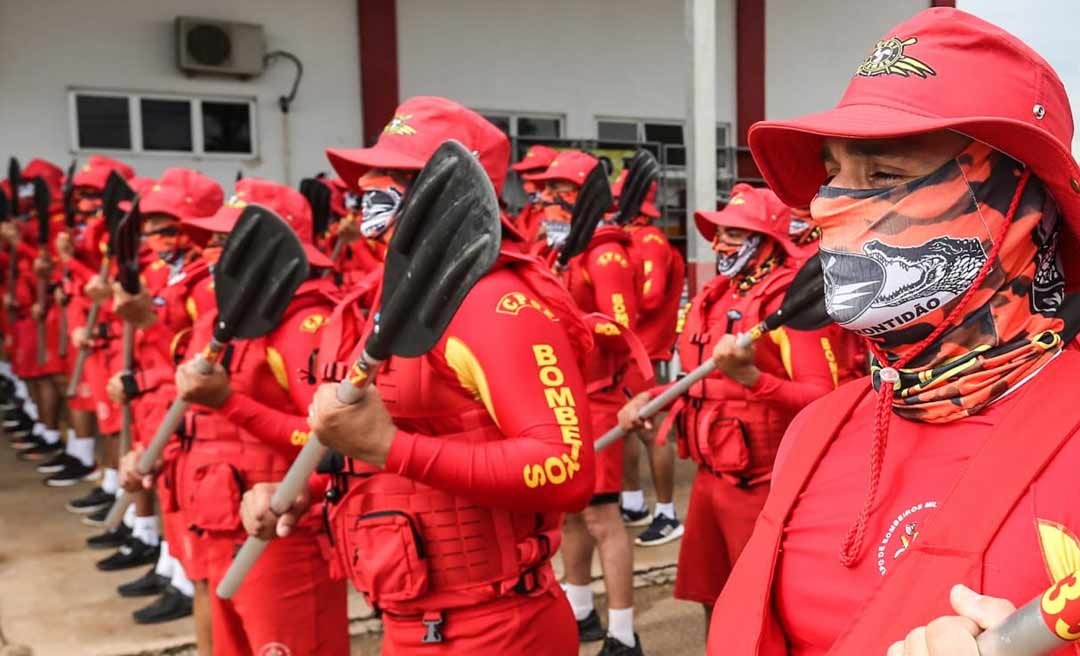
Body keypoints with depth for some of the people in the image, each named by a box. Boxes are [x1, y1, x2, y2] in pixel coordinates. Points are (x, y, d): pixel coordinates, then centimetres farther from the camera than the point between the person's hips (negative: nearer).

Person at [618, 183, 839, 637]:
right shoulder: (714, 295, 8)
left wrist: (749, 376, -35)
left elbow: (823, 398, -24)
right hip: (709, 474, 8)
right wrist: (650, 398, 8)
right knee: (711, 594, 21)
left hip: (760, 481, -8)